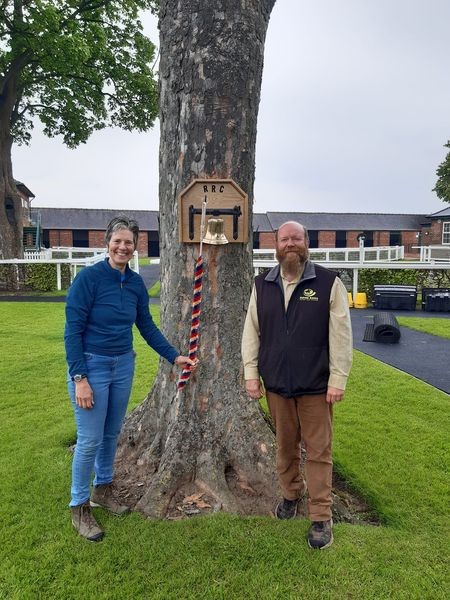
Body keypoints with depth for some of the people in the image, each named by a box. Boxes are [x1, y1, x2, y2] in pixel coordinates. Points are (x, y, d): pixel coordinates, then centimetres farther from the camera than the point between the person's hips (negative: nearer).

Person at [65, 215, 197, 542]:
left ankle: (103, 488, 40)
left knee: (112, 433, 18)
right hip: (91, 366, -5)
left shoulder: (136, 283, 1)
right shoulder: (89, 277, -15)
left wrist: (175, 356, 3)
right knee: (90, 439, 2)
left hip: (123, 365, 5)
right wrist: (79, 378, -18)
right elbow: (73, 331, -14)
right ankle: (79, 506, 23)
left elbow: (148, 327, 8)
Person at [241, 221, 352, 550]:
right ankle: (292, 492, 41)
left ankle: (321, 517, 20)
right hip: (276, 384, 3)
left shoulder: (329, 283, -7)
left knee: (318, 451, 6)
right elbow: (251, 331, 5)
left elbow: (340, 335, -8)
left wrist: (338, 379, -11)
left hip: (316, 386, -3)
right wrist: (251, 372, 0)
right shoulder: (262, 285, 4)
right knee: (285, 446, 18)